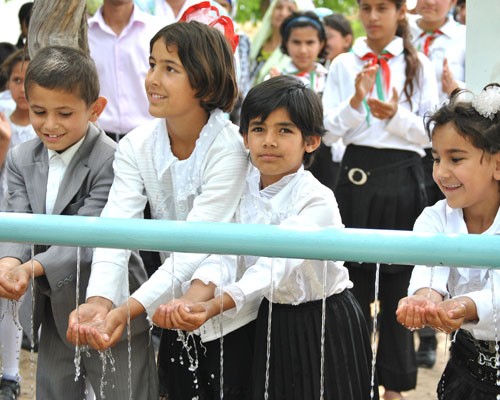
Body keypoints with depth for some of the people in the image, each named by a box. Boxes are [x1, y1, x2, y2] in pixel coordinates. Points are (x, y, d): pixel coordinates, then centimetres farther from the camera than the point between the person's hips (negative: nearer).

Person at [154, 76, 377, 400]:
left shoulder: (317, 200, -20)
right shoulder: (242, 189, -3)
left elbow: (277, 265, -35)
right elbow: (224, 254, -17)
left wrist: (212, 308, -49)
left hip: (325, 326, -5)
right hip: (272, 323, 5)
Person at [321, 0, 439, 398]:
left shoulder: (419, 65, 3)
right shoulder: (344, 64, 5)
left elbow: (430, 132, 0)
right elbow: (329, 131, 1)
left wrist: (396, 115, -17)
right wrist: (356, 101, -15)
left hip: (403, 177, -1)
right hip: (357, 173, 1)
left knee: (398, 282, 4)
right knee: (354, 279, 6)